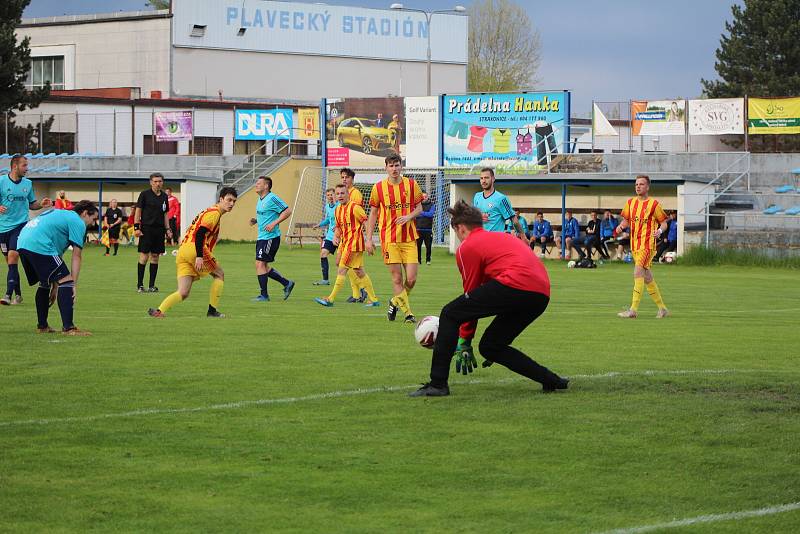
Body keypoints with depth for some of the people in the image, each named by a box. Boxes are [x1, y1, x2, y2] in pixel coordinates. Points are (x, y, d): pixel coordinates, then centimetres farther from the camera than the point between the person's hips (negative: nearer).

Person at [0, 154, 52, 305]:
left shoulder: (27, 184, 7)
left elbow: (31, 204, 18)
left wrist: (41, 204, -2)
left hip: (20, 224, 0)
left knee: (13, 256, -17)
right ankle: (18, 294, 19)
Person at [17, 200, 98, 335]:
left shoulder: (61, 215, 31)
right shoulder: (77, 222, 3)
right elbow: (77, 257, -3)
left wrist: (55, 286, 29)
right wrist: (74, 285, -3)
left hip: (23, 243, 10)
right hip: (39, 246, -10)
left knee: (45, 283, 25)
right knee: (65, 281, -8)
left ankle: (42, 326, 29)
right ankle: (68, 327, -15)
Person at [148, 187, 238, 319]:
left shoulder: (211, 212, 27)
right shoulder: (214, 213, -4)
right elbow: (200, 233, -17)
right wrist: (199, 257, -25)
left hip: (182, 251, 9)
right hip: (194, 249, -9)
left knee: (183, 293, 2)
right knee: (219, 274, 12)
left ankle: (159, 311, -18)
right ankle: (212, 310, 10)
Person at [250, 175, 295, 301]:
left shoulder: (272, 198, -14)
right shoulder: (260, 200, 15)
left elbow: (287, 211, -17)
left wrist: (274, 223, -22)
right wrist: (255, 220, 9)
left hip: (271, 237, -10)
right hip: (262, 237, 10)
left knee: (260, 264, -10)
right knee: (263, 266, 11)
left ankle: (264, 295, -3)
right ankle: (287, 284, 22)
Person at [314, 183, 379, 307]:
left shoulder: (354, 208, -11)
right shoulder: (338, 209, 14)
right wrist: (336, 236, 3)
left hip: (354, 243, -9)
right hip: (345, 243, 9)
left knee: (342, 270, -9)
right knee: (359, 272, 11)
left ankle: (331, 299, -8)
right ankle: (373, 299, 16)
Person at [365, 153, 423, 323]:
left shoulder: (411, 185, 4)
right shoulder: (378, 188, 1)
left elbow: (419, 208, 11)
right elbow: (373, 214, 7)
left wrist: (409, 216, -11)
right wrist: (369, 239, 3)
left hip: (409, 239, 1)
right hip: (389, 239, -1)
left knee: (411, 279, -5)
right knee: (397, 278, -4)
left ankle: (395, 302, 22)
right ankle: (408, 313, 7)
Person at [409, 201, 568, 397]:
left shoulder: (467, 247, 11)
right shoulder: (502, 237, 34)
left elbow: (471, 293, 14)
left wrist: (464, 342, 22)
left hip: (515, 284, -8)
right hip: (542, 294, 8)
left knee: (449, 314, 5)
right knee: (490, 347, 21)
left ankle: (438, 384, -1)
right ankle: (551, 380, 14)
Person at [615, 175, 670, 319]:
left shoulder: (653, 204, -4)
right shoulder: (630, 202, 12)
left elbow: (664, 223, 1)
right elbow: (626, 220, 20)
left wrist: (660, 231, -21)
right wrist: (621, 226, -2)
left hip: (647, 244, -7)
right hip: (635, 245, 7)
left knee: (638, 272, -18)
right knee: (647, 277, 11)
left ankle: (633, 309, -21)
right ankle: (662, 308, 23)